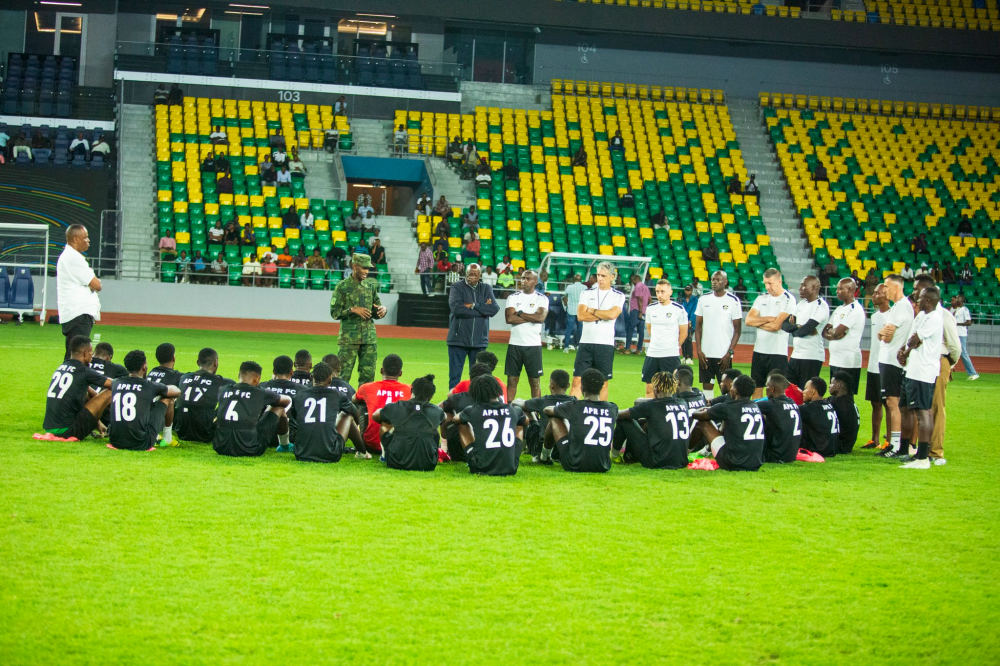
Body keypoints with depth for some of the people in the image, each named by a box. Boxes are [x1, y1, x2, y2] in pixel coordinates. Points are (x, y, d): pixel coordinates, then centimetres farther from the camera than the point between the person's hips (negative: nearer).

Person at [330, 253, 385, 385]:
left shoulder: (371, 286, 13)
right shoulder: (343, 286, -1)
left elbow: (375, 314, 17)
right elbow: (334, 312, -4)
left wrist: (382, 310, -6)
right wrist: (353, 310, -16)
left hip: (369, 339, 5)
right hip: (349, 338, -5)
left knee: (368, 374, 3)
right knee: (344, 374, -5)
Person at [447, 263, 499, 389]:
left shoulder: (486, 289, 9)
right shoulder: (457, 287, -1)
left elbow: (494, 308, -6)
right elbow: (456, 308, -18)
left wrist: (473, 306, -14)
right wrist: (482, 309, -12)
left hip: (479, 340, 3)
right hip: (458, 339, -3)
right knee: (455, 376, 1)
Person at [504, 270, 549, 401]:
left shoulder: (542, 299, 3)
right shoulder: (513, 297, 7)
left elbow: (541, 317, -14)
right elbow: (509, 318, -8)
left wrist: (520, 313, -8)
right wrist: (532, 317, -9)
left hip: (533, 345, -2)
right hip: (515, 344, 2)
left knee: (535, 381, 1)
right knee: (512, 380, 3)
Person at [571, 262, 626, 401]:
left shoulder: (618, 296, 4)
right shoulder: (587, 293, 10)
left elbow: (613, 314, -14)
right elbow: (580, 315, -3)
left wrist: (592, 311, -4)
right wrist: (603, 315, -6)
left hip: (605, 344, -1)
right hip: (586, 343, 2)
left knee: (603, 383, 4)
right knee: (577, 381, -3)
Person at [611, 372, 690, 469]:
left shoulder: (651, 406, -10)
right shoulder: (683, 404, 4)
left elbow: (620, 414, 3)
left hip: (656, 463, -6)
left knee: (624, 421, 8)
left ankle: (614, 453, 31)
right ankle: (628, 456, 43)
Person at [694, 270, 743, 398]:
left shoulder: (733, 301, -2)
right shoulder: (704, 299, 6)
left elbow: (738, 329, -2)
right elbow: (698, 326, 9)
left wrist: (730, 352, -10)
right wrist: (699, 350, 0)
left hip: (724, 354, -3)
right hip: (706, 354, 3)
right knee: (707, 385, 6)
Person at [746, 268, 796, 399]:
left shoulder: (788, 300, -8)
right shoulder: (762, 298, 11)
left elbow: (776, 326, -17)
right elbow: (748, 320, 1)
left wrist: (757, 322, -3)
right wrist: (769, 319, -9)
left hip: (778, 353, -6)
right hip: (759, 350, 6)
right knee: (756, 387, 9)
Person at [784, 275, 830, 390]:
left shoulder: (821, 306, -12)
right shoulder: (802, 304, 15)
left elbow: (805, 330, -21)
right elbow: (784, 324, 8)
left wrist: (793, 329, -2)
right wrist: (798, 327, -10)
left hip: (811, 358, -8)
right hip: (796, 355, 8)